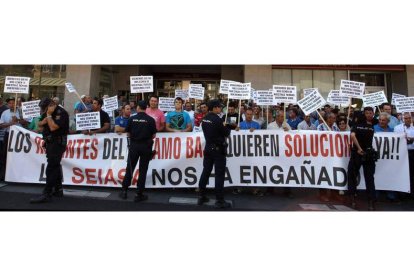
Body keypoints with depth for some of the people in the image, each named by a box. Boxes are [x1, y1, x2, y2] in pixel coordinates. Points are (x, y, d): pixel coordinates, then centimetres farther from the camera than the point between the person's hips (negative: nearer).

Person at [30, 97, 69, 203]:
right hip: (49, 142, 10)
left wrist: (49, 115, -15)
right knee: (55, 166, 13)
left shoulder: (61, 113, -15)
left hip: (58, 143, -10)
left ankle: (46, 194, -9)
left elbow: (53, 127, -24)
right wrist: (43, 121, -3)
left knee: (51, 168, -11)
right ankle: (58, 190, 22)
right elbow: (39, 124, 17)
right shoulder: (47, 112, 12)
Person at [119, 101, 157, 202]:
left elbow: (128, 134, 3)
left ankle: (124, 191, 23)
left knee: (129, 168, 14)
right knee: (143, 171, 5)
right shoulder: (151, 119, -5)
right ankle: (139, 194, 10)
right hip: (146, 146, -1)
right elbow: (153, 135, -3)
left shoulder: (132, 118, -1)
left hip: (134, 145, 1)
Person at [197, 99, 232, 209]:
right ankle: (219, 200, 6)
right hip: (218, 149, -7)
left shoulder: (205, 119, 6)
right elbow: (226, 133, -10)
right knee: (219, 174, -1)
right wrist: (227, 127, 8)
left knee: (206, 171, 13)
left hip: (208, 148, 8)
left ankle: (201, 196, 21)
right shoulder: (217, 119, -18)